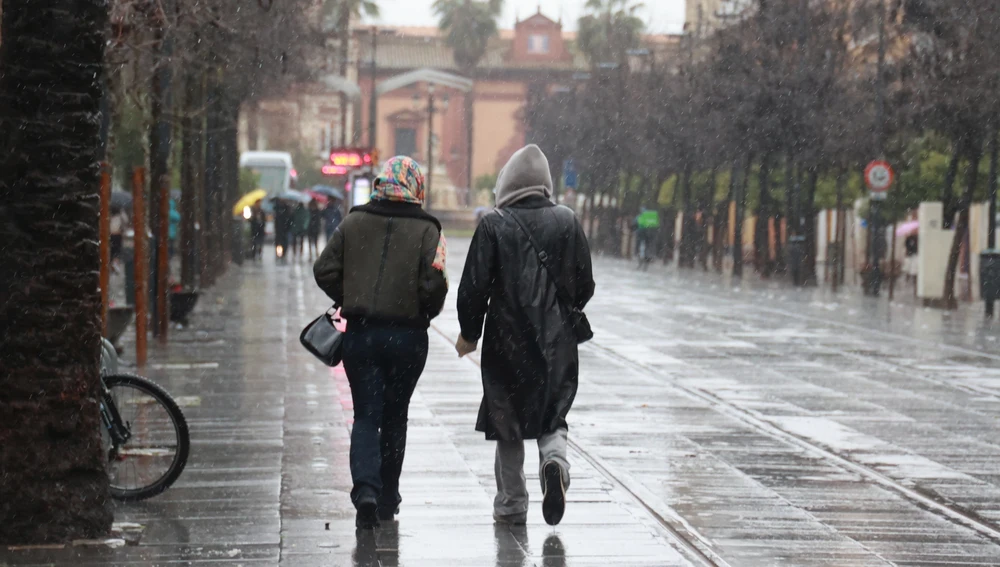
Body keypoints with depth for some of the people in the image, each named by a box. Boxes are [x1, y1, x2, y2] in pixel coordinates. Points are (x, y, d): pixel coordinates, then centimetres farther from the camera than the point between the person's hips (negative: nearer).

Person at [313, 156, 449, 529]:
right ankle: (387, 497, 21)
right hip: (408, 337, -1)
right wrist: (425, 314, 6)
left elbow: (324, 271, 0)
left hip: (360, 334, 1)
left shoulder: (354, 223, 2)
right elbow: (434, 285, -14)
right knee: (394, 415, 15)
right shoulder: (427, 230, -5)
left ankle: (366, 489, -18)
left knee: (366, 415, 4)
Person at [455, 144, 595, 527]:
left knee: (507, 423, 10)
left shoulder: (494, 226, -8)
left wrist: (469, 334, 5)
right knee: (553, 414, 13)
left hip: (506, 341, -2)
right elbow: (585, 284, 4)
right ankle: (554, 457, -19)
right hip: (557, 342, 2)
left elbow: (474, 287, -9)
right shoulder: (567, 222, 0)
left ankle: (511, 505, 14)